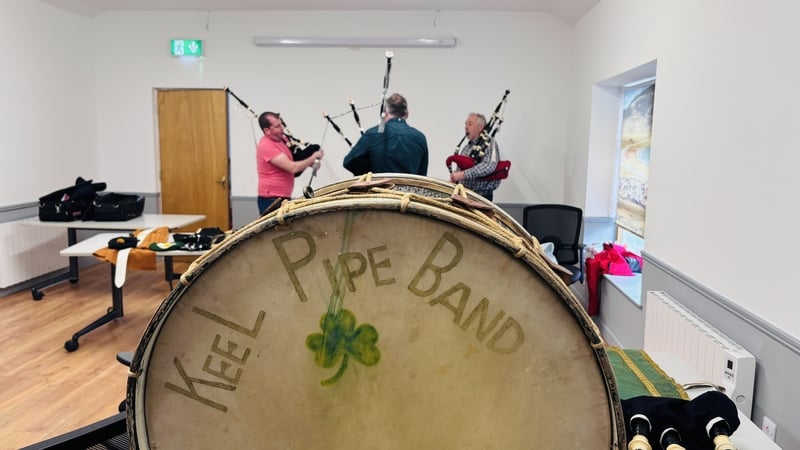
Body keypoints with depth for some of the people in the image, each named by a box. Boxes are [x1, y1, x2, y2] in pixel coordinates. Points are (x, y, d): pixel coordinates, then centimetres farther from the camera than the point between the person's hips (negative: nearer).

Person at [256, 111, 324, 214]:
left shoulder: (282, 138, 8)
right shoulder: (266, 146, -20)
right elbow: (292, 168, -24)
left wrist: (310, 162, -1)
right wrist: (313, 157, -10)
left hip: (283, 197, 9)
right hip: (271, 200, -9)